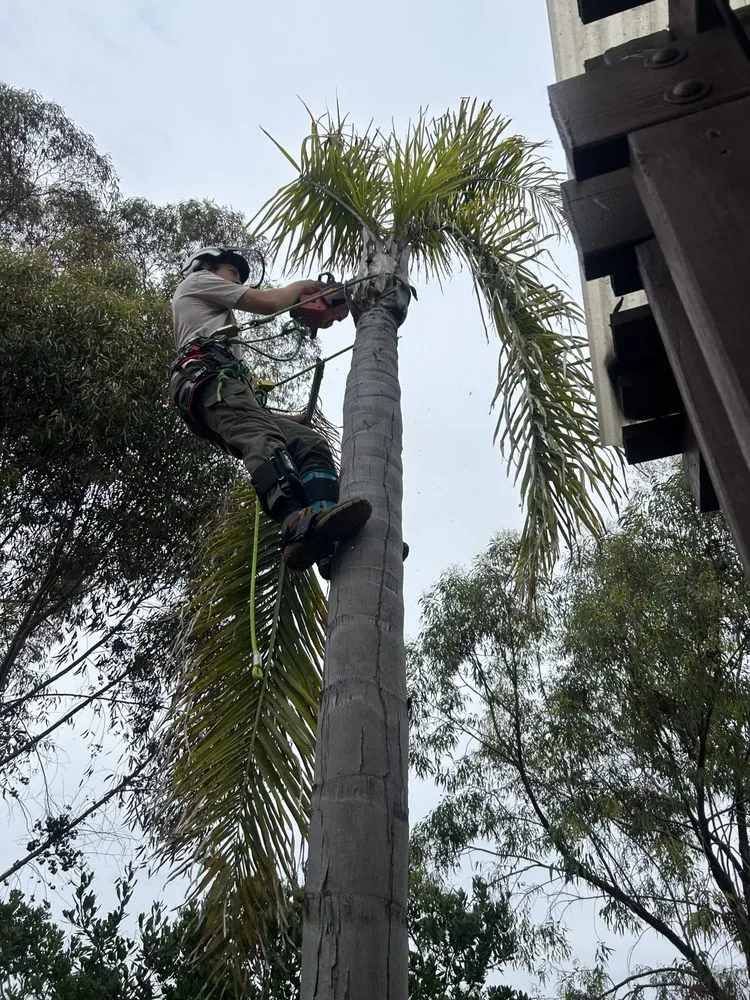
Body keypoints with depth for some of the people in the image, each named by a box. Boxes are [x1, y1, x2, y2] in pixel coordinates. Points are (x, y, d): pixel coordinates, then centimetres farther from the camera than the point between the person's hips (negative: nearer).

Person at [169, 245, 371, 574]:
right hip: (207, 377, -8)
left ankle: (328, 538, -39)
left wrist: (278, 416, 34)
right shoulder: (197, 280, 24)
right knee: (264, 440, -36)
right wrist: (302, 285, 30)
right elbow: (268, 302, 12)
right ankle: (298, 526, -64)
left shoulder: (217, 319, 47)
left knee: (311, 443, -14)